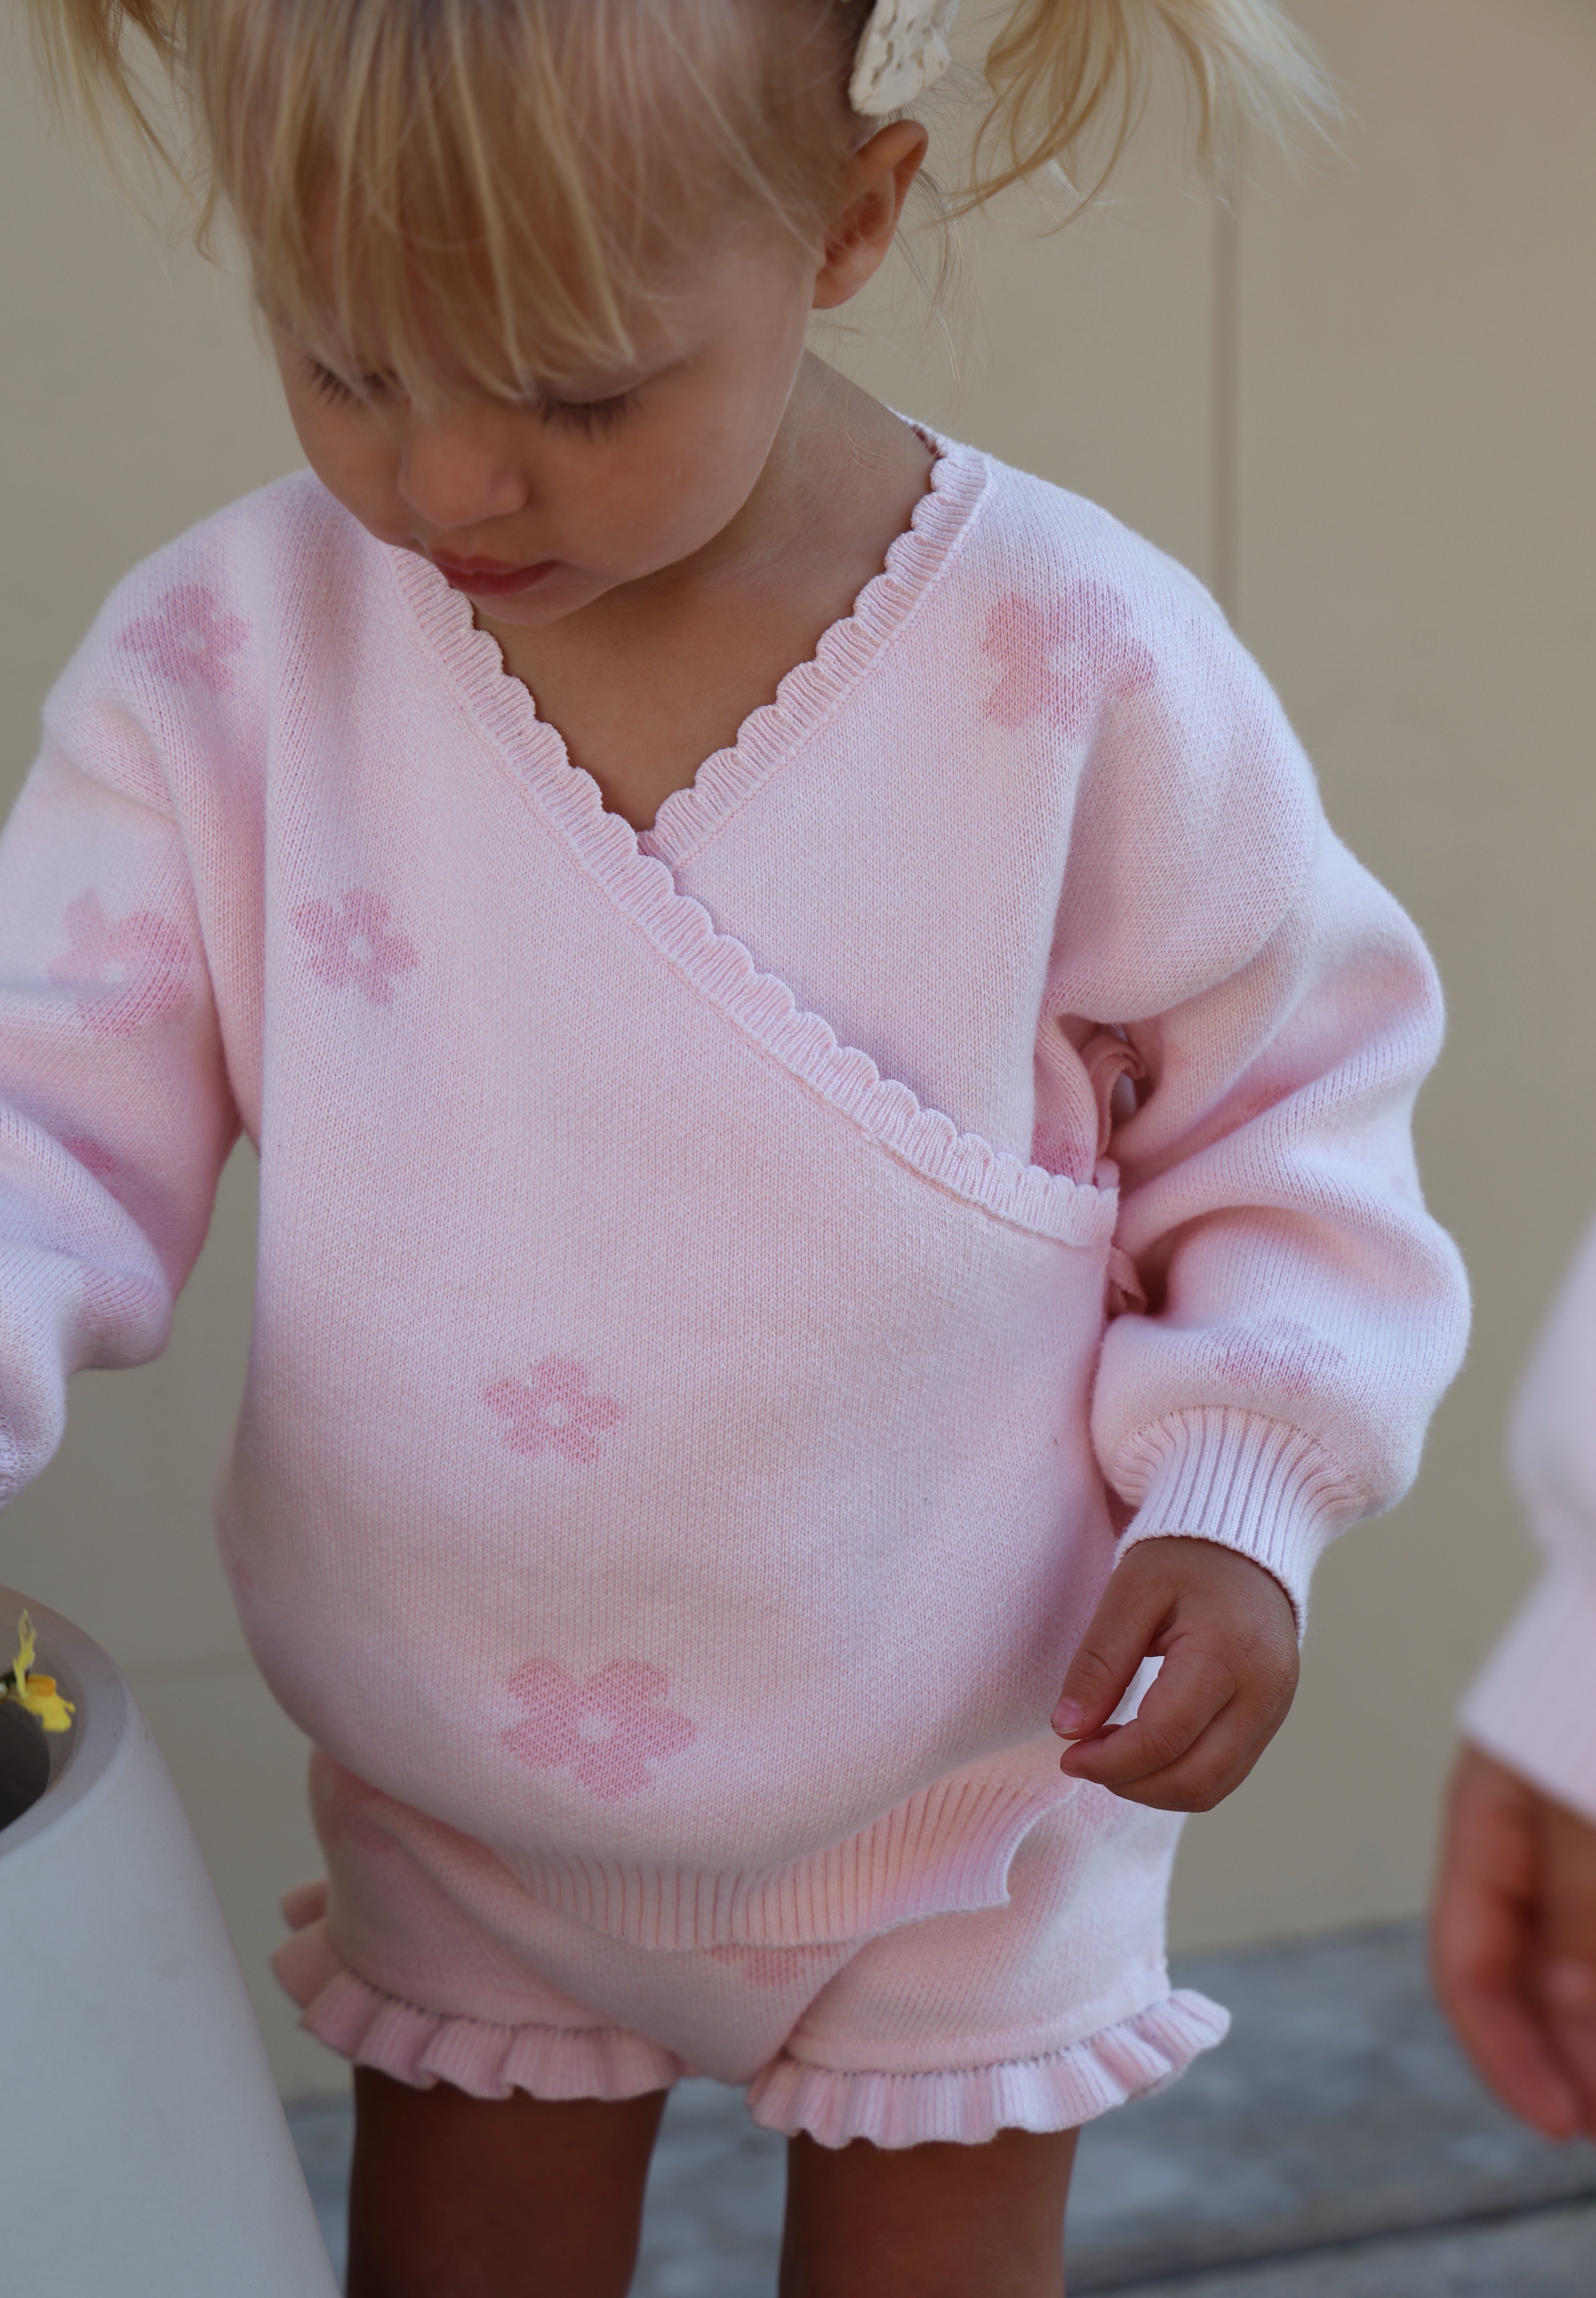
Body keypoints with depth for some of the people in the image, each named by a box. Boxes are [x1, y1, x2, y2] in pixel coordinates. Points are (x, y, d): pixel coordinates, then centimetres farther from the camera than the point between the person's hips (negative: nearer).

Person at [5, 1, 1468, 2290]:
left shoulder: (1074, 670, -18)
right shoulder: (230, 661, -13)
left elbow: (1287, 1103, -5)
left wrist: (1238, 1499, -18)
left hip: (962, 1800, -1)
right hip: (454, 1810, 2)